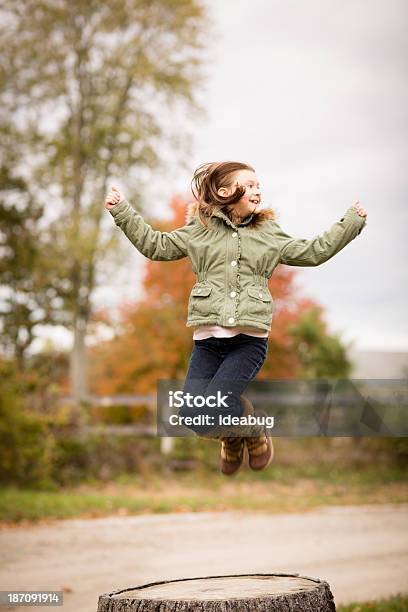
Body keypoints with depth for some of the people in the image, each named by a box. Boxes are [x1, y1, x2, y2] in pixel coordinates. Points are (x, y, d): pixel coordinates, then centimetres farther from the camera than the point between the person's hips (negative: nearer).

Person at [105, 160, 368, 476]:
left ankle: (253, 429, 15)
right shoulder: (199, 230, 13)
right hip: (208, 340, 2)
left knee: (210, 412, -19)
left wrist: (352, 221, 15)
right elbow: (155, 245, 16)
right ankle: (233, 436, 27)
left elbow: (315, 251, 17)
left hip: (249, 340, -2)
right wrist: (122, 211, 11)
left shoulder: (270, 234, 15)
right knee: (192, 416, -8)